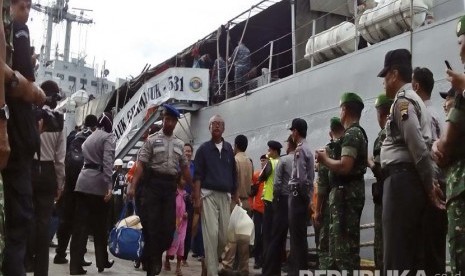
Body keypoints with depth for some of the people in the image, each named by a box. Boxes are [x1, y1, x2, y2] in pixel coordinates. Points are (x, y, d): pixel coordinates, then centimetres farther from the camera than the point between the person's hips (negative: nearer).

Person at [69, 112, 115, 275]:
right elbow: (107, 162, -16)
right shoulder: (108, 136, -2)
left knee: (80, 225, 1)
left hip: (83, 182, 6)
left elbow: (84, 159, 18)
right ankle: (102, 262, 21)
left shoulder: (89, 137, 21)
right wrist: (109, 186, -22)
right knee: (100, 226, 8)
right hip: (98, 183, -6)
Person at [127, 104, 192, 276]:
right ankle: (152, 262, 11)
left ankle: (153, 257, 21)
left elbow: (184, 168, 17)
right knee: (151, 224, -2)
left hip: (170, 186, 4)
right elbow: (141, 164, -5)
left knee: (169, 225, 1)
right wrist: (133, 186, -15)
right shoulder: (152, 140, 1)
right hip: (153, 184, -4)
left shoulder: (179, 144, 13)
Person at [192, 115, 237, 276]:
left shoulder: (229, 148, 13)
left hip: (225, 195, 4)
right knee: (211, 234, -9)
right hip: (208, 194, -4)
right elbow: (198, 175, -1)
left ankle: (210, 261, 27)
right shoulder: (203, 148, 3)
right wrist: (197, 197, -10)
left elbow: (233, 174, 16)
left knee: (224, 235, 4)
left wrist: (235, 195, 12)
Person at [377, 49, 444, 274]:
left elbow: (419, 148, -16)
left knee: (396, 251, -9)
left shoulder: (402, 101, -8)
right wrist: (429, 184, 13)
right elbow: (423, 146, 18)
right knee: (411, 249, 10)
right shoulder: (415, 100, 22)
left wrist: (429, 184, -8)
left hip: (401, 179, -10)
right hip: (410, 180, 10)